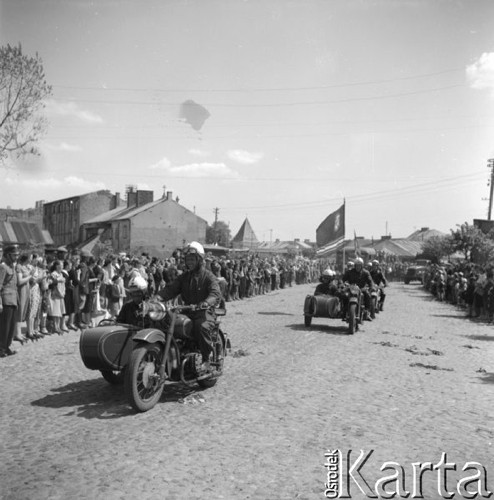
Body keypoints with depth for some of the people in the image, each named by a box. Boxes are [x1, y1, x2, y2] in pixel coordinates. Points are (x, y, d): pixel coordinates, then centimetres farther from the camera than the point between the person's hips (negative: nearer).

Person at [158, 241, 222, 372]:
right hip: (187, 311, 6)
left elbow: (216, 294, -18)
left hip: (204, 312, -5)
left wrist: (206, 303, -40)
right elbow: (171, 289, 5)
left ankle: (206, 359, -15)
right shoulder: (184, 277, 17)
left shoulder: (208, 276, -2)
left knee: (201, 327, -36)